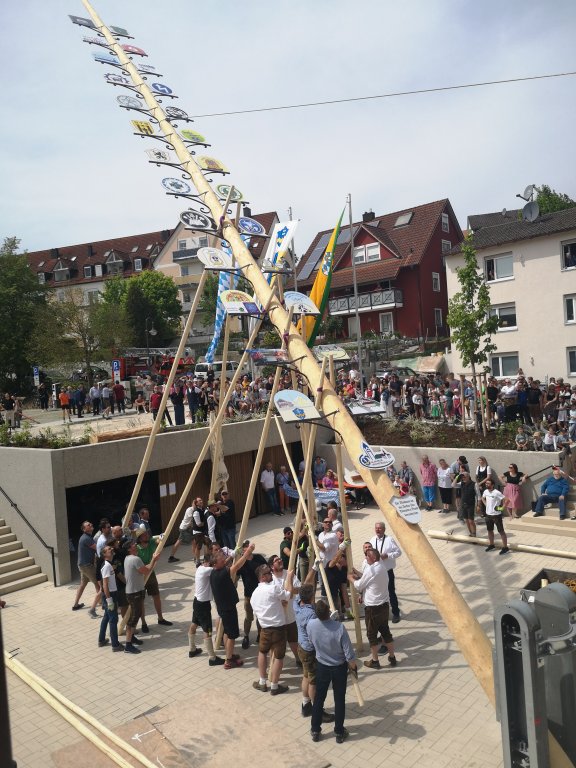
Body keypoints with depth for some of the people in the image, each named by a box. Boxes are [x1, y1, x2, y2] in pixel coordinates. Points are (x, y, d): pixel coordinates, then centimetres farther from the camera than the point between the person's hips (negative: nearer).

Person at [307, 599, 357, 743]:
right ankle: (339, 732, 31)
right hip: (339, 667, -2)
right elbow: (349, 654, -23)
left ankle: (315, 730, 33)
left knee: (319, 698, 20)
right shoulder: (339, 627, -32)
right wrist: (353, 666, -2)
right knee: (339, 700, 17)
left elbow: (312, 644, -3)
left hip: (321, 666, 2)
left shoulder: (311, 624, -23)